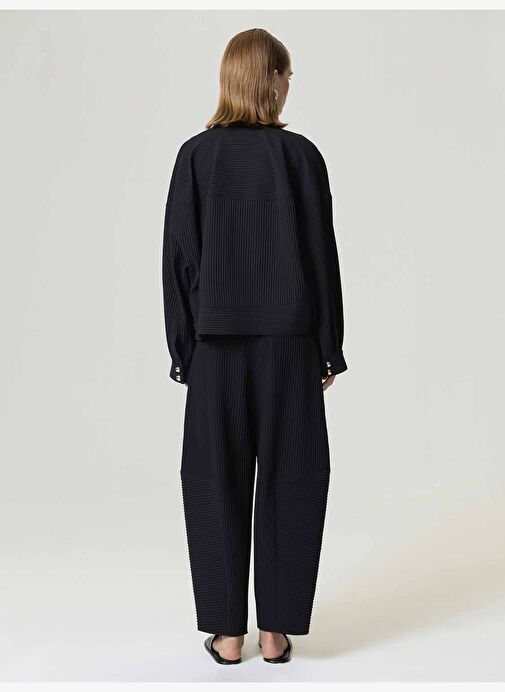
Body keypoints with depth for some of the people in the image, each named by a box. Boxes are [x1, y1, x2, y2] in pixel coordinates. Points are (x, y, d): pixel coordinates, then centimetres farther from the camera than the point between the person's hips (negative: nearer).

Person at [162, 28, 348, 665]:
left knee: (217, 482, 9)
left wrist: (184, 350, 5)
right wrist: (329, 349, 5)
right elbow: (322, 257, -3)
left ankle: (227, 633, 15)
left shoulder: (196, 156, -1)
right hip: (289, 342, -1)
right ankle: (275, 630, 15)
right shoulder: (300, 156, -4)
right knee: (288, 481, 9)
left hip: (217, 343, 1)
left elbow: (178, 257, -1)